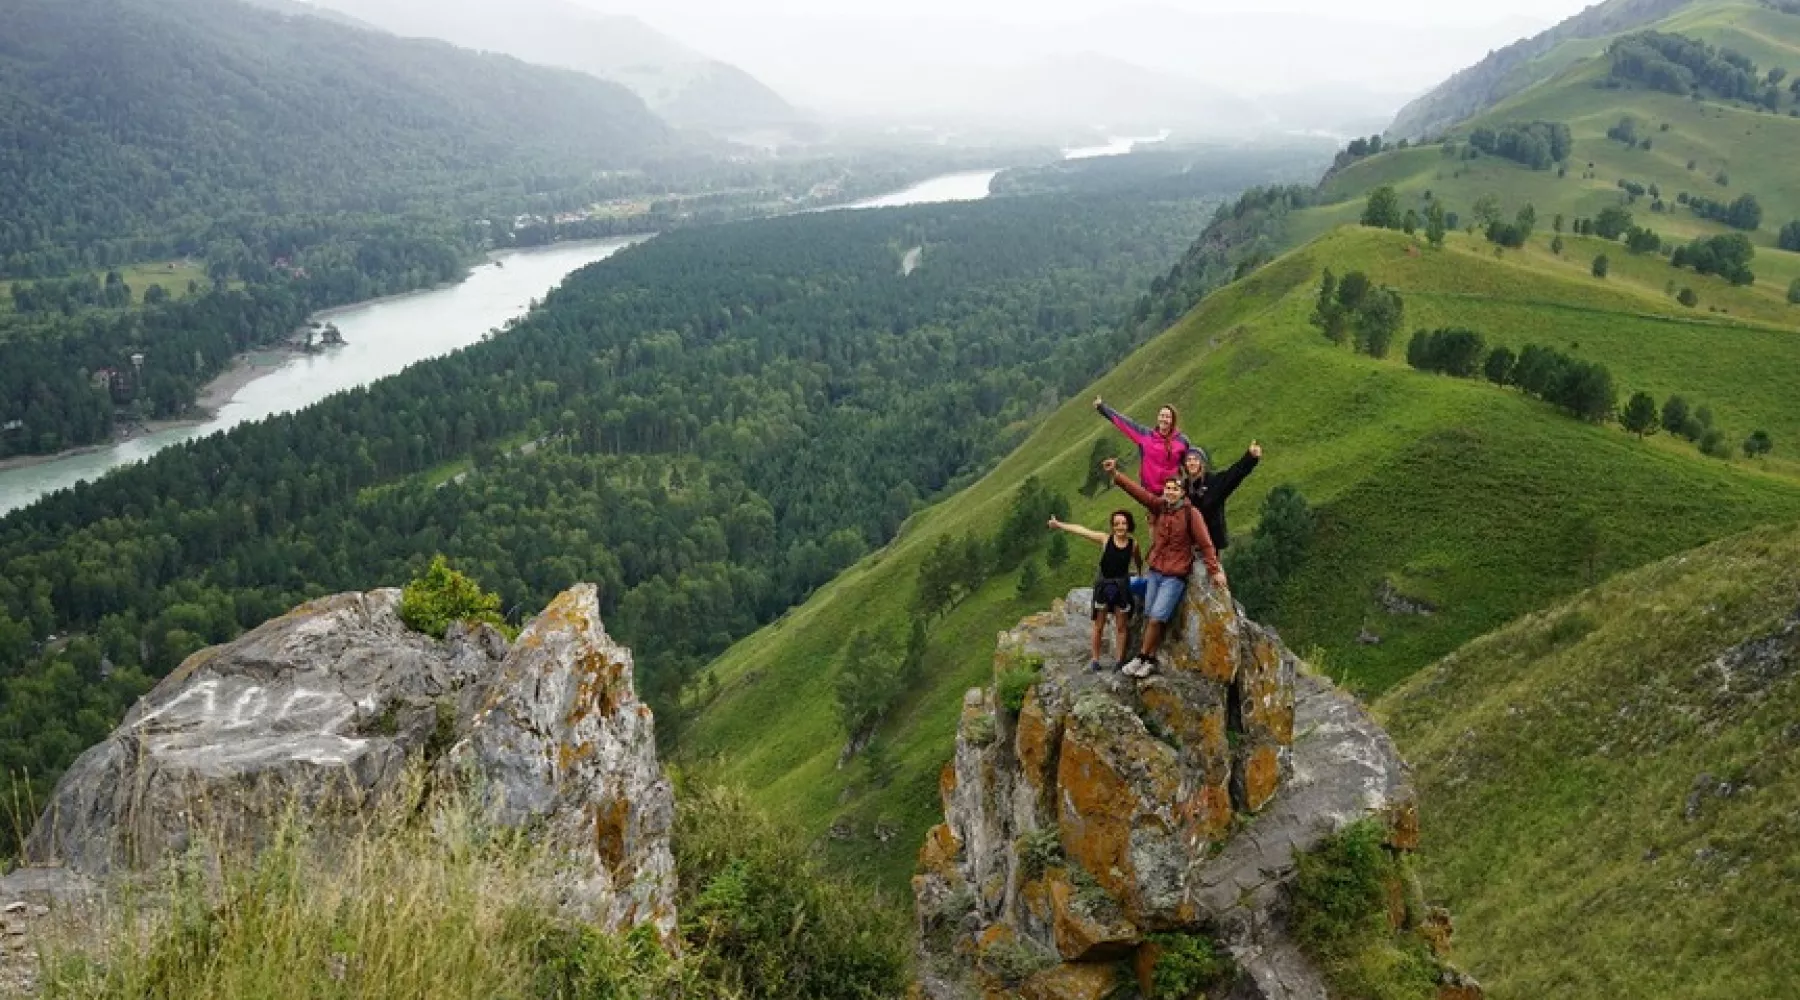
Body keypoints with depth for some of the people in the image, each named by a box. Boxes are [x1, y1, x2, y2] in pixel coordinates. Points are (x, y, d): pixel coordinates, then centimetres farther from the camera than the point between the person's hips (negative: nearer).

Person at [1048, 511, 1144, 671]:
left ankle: (1119, 659, 19)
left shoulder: (1133, 544, -7)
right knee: (1099, 625, 9)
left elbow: (1138, 562, 12)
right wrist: (1059, 525, -11)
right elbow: (1081, 530, -11)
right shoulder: (1105, 539, -9)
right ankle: (1094, 658, 19)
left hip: (1122, 586, 0)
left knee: (1122, 626, 7)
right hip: (1103, 584, 0)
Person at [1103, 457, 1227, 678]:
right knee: (1149, 618, 7)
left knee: (1157, 619, -9)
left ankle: (1141, 658, 5)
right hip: (1155, 572, 5)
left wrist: (1215, 570, -13)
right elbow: (1138, 492, -11)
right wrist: (1115, 475, -23)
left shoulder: (1190, 513, -11)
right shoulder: (1159, 506, 0)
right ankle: (1150, 660, 16)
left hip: (1176, 576, -5)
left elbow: (1205, 542, -11)